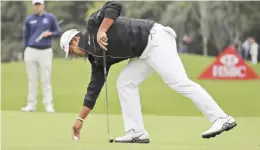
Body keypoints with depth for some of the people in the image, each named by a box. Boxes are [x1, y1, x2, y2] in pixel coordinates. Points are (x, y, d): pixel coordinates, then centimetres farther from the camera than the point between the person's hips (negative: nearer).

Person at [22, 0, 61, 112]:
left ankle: (49, 105, -1)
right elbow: (25, 37, 12)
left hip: (45, 52, -1)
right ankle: (31, 105, 7)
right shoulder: (28, 20, 9)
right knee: (32, 79, 3)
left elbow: (58, 32, 8)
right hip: (31, 51, 1)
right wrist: (27, 50, 1)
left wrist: (50, 33, -13)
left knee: (46, 80, -3)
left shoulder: (50, 18, 6)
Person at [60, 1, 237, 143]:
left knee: (179, 82, -18)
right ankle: (137, 132, 6)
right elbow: (94, 88, 23)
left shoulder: (93, 24, 1)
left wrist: (102, 30, -19)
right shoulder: (97, 57, 21)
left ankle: (222, 119, -22)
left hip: (154, 40, -10)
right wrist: (80, 119, 24)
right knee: (125, 83, 8)